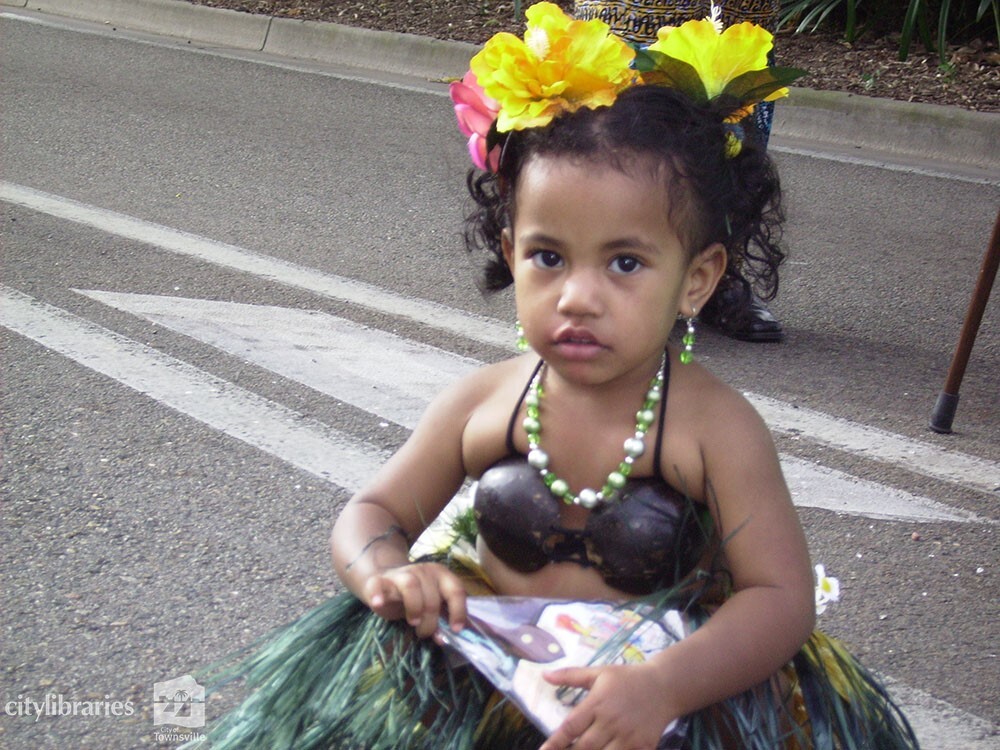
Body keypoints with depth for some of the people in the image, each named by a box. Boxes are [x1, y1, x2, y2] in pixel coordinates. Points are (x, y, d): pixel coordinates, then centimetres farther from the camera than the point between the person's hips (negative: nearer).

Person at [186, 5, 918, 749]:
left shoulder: (714, 427, -14)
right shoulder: (482, 404, -4)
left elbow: (782, 597, -17)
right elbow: (370, 516, 7)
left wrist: (665, 687, -34)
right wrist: (386, 575, -18)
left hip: (658, 678, -2)